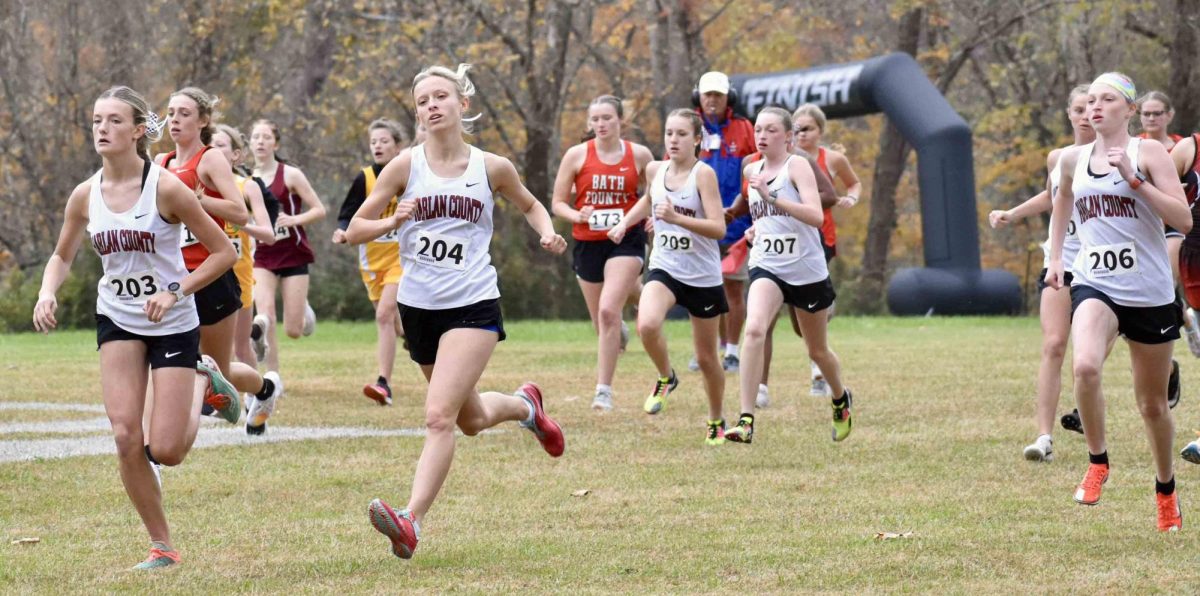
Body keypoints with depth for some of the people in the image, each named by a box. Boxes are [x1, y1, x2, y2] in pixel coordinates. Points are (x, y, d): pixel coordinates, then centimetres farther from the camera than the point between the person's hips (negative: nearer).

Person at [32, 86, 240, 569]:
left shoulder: (165, 188, -17)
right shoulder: (85, 195, -3)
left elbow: (223, 252, -11)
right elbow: (62, 256, 13)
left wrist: (175, 293, -22)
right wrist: (47, 293, -8)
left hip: (172, 325, -3)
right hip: (117, 321, 4)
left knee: (166, 451, -7)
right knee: (126, 437, -11)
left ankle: (202, 385, 25)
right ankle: (161, 545, 6)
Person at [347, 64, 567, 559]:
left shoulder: (492, 168, -1)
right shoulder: (406, 166, -3)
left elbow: (529, 205, 20)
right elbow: (354, 230, -2)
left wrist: (548, 234, -1)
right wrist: (392, 223, -22)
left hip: (474, 307, -3)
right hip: (418, 308, 3)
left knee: (439, 416, -20)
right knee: (472, 420, 20)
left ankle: (412, 520, -27)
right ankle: (524, 405, 54)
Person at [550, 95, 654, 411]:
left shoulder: (639, 155, 0)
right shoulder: (577, 155, -1)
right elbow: (558, 203, 3)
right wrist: (577, 215, -17)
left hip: (626, 242, -2)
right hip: (588, 243, 2)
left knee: (608, 310, -21)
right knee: (601, 321, 13)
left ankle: (604, 390, -16)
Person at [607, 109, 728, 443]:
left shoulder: (703, 173, -14)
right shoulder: (656, 170, 1)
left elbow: (719, 228, -23)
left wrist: (676, 217, -33)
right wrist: (625, 222, 14)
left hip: (703, 276, -3)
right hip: (665, 269, 3)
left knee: (706, 357, 9)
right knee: (647, 325, -28)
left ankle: (716, 421, 32)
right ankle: (666, 378, 1)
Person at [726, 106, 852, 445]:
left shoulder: (797, 166, -11)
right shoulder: (752, 170, 7)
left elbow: (816, 216, -26)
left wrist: (771, 197, -33)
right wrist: (757, 228, 7)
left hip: (807, 271, -3)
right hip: (767, 268, 3)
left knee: (817, 350, 15)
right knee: (754, 330, -25)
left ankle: (841, 400, 48)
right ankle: (746, 421, -29)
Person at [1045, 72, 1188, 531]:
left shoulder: (1147, 153, -3)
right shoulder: (1073, 160, 9)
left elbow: (1183, 219, -12)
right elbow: (1062, 203, 31)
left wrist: (1133, 178, -19)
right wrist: (1054, 258, 20)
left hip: (1150, 292, -2)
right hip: (1095, 286, 2)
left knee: (1152, 404, 9)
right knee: (1085, 366, -30)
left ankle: (1166, 492, 32)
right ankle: (1097, 462, -11)